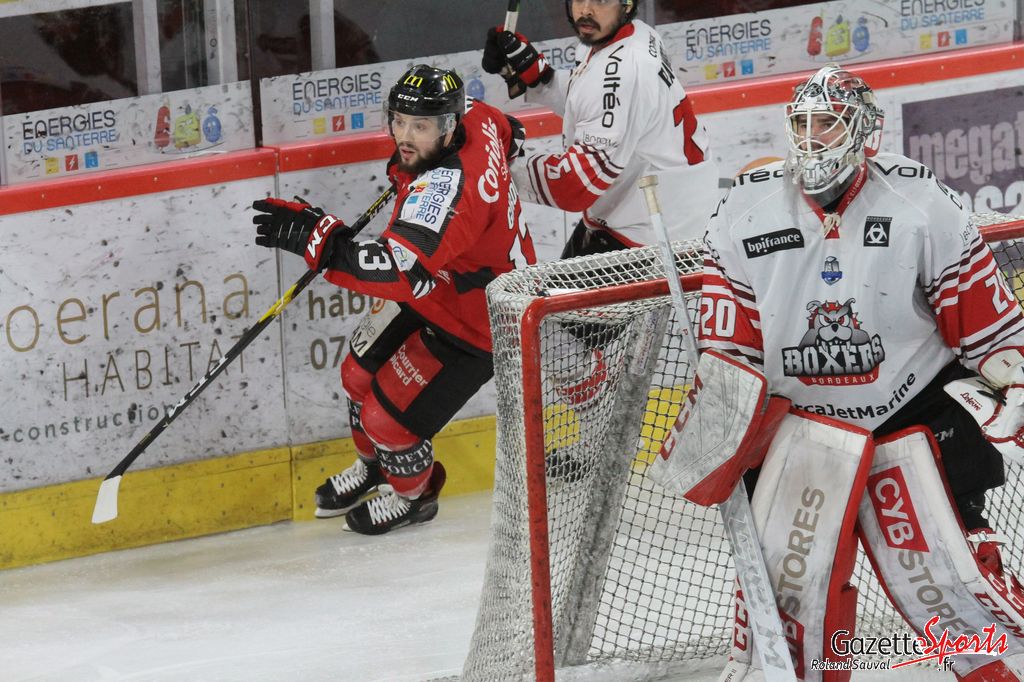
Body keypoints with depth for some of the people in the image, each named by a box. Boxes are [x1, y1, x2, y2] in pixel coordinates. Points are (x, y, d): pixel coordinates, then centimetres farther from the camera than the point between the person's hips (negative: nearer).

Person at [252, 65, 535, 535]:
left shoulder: (448, 186, -41)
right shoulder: (472, 118, -14)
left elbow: (403, 272, -52)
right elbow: (506, 133, 13)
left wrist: (318, 240, -56)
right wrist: (407, 169, 13)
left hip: (475, 325, -9)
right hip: (436, 291, 10)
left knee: (388, 419, -4)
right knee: (361, 374, 17)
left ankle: (413, 495, 29)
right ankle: (373, 466, 48)